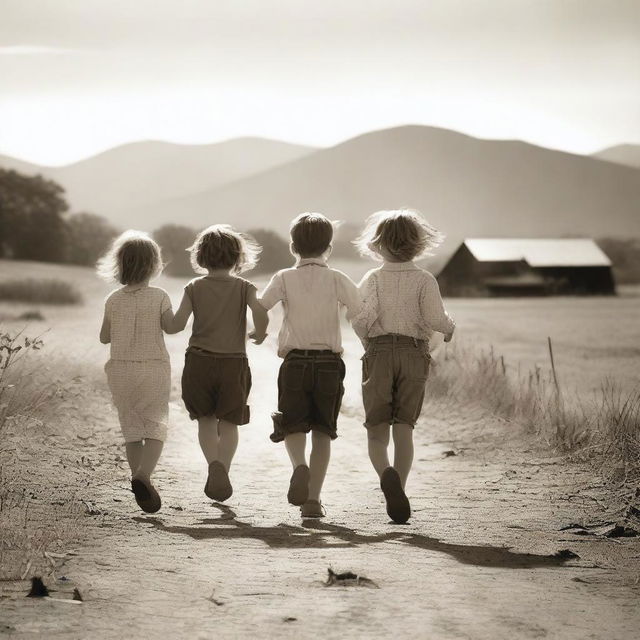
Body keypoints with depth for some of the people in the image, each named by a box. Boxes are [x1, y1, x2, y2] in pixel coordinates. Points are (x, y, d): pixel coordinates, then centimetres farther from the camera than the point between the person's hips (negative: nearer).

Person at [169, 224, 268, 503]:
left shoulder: (194, 288, 0)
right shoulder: (243, 287, -1)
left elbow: (176, 325, -8)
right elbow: (261, 313, -18)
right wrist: (259, 334, 2)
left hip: (199, 362, 0)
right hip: (233, 362, 0)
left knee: (206, 420, 13)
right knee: (228, 423, 8)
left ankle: (214, 463, -10)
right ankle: (223, 471, -10)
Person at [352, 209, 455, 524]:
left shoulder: (372, 279, 0)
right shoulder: (424, 280, 0)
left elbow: (361, 318, -11)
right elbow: (435, 319, -10)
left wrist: (367, 339, 9)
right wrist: (450, 328, 11)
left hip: (379, 353, 0)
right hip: (414, 354, 0)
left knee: (377, 430, 3)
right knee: (404, 428, 7)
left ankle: (386, 472, -26)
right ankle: (399, 489, -1)